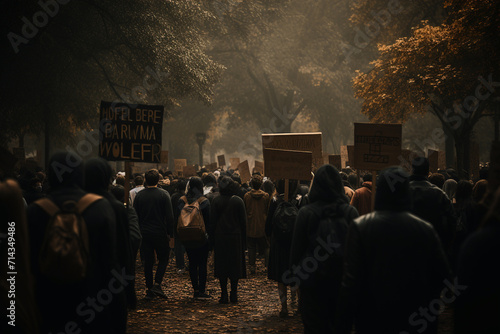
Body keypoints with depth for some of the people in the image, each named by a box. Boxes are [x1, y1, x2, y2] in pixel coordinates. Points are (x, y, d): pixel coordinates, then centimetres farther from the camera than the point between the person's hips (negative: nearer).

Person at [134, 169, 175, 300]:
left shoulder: (139, 195, 2)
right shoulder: (163, 194, -6)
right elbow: (170, 216, -8)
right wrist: (170, 234, -2)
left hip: (144, 233, 3)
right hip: (160, 233, -3)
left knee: (148, 261, 8)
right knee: (163, 259, 10)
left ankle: (149, 289, 10)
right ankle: (157, 284, -7)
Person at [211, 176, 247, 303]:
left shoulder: (216, 201, -5)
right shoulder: (238, 201, -5)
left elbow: (212, 221, -3)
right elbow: (243, 221, -2)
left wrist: (213, 238, 4)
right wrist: (243, 239, 6)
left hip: (220, 237, 0)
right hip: (235, 236, 0)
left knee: (222, 265, 6)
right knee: (235, 264, 8)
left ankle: (224, 295, 4)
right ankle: (234, 294, 9)